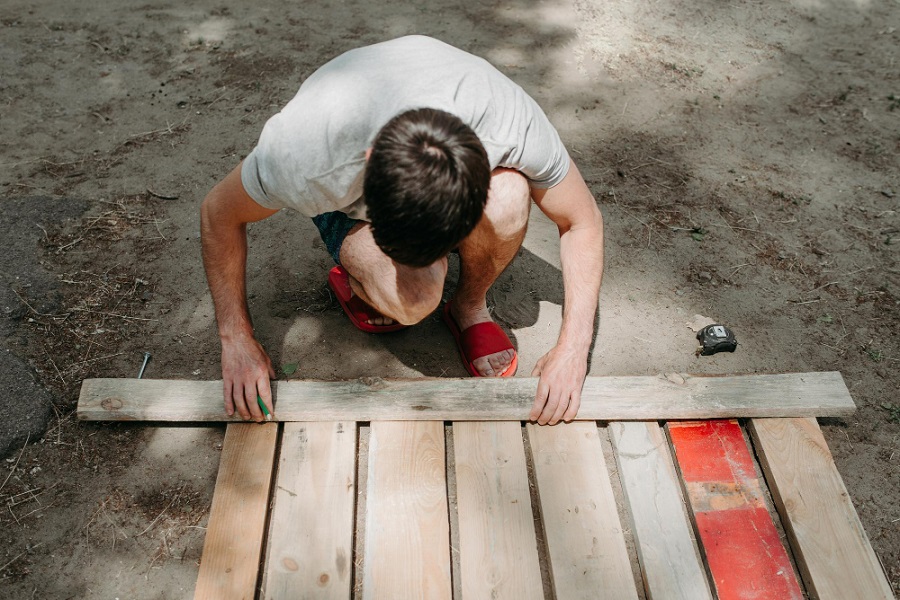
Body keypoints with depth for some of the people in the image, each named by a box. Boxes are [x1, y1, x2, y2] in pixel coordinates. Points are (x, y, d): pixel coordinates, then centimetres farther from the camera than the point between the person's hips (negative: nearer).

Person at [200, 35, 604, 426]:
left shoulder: (511, 123, -37)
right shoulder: (308, 150, -39)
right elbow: (219, 214, -19)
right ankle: (355, 277, 3)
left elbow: (583, 221, -21)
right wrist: (237, 339, -20)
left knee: (507, 201, -35)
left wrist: (571, 350, -27)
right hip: (348, 201, -1)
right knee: (414, 297, -34)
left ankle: (470, 306, -4)